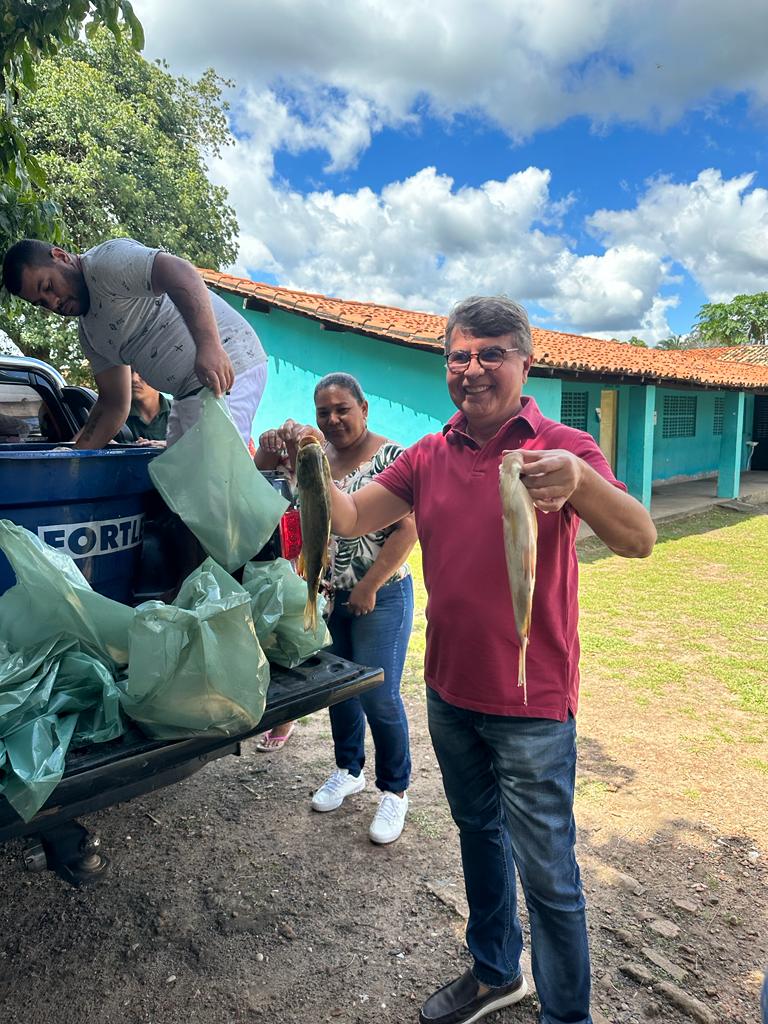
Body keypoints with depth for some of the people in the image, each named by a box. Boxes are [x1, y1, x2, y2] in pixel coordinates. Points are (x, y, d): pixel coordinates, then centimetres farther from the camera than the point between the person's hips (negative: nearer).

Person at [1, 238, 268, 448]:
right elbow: (114, 404, 21)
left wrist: (209, 345, -40)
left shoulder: (107, 260, -8)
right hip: (190, 391, 10)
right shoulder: (89, 330, 20)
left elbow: (179, 272, -26)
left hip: (226, 366, -10)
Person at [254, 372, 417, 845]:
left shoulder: (391, 457, -12)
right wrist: (273, 444, -17)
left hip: (380, 597, -6)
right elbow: (263, 466, 6)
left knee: (379, 696, -2)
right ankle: (349, 770, 39)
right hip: (328, 594, 6)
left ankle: (395, 791, 19)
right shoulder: (316, 452, 6)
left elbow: (408, 530, -15)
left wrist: (369, 586, -15)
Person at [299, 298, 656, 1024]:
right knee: (477, 833, 24)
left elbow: (638, 541, -26)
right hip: (450, 691, 6)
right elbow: (350, 518, -7)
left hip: (531, 702, -5)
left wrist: (578, 479, -47)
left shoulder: (560, 448, -13)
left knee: (546, 872, 7)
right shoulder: (428, 458, 1)